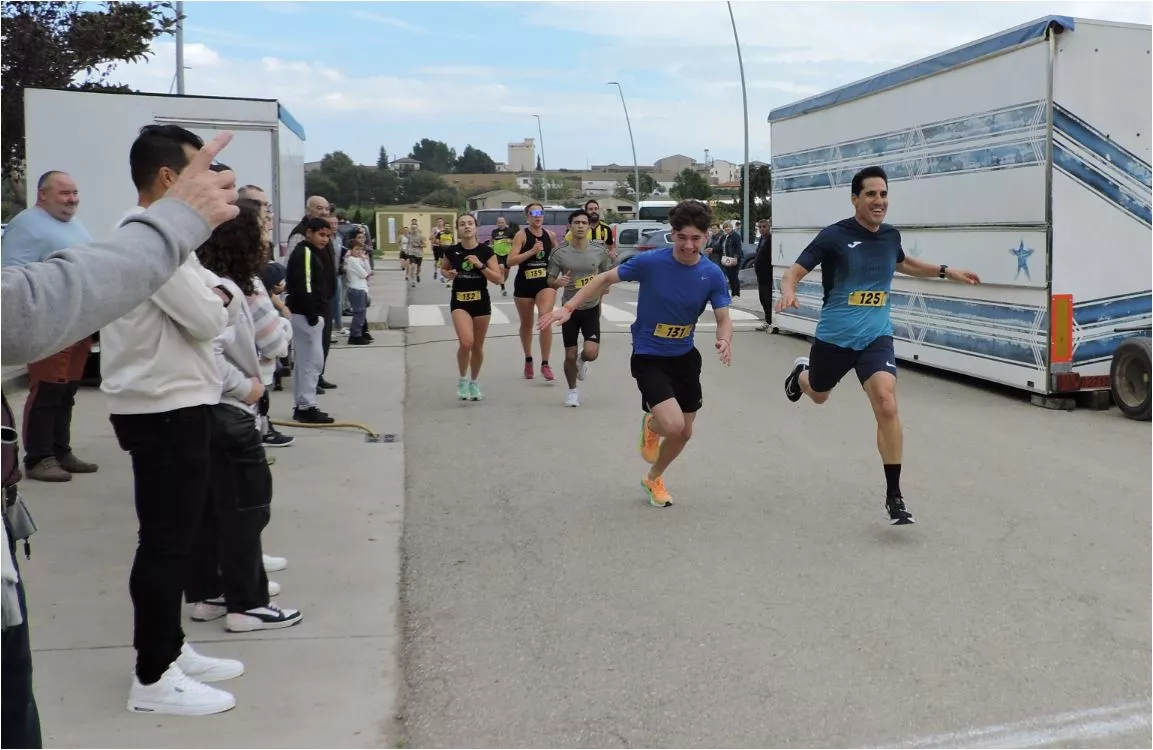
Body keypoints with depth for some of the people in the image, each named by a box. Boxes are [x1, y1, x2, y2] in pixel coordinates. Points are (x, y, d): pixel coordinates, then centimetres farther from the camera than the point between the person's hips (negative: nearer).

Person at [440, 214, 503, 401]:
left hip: (481, 302, 1)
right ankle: (462, 380, 3)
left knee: (477, 346, 11)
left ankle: (474, 382, 33)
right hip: (459, 302, -1)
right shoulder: (451, 251, -3)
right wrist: (448, 274, -6)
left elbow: (498, 279, -8)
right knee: (466, 342, -21)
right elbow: (443, 269, 17)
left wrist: (480, 265, -19)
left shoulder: (486, 251, -6)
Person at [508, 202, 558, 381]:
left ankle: (545, 364, -12)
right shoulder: (522, 235, -9)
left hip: (546, 283, 1)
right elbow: (510, 261, -19)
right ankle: (528, 361, 35)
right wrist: (532, 251, -25)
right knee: (526, 325, 14)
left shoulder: (549, 234, 3)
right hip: (524, 284, -1)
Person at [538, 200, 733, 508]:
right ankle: (651, 424, 16)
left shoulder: (712, 274, -13)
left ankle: (653, 479, 44)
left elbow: (723, 319, -6)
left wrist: (724, 340, -30)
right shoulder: (649, 262, -21)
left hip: (685, 356, 4)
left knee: (684, 433, 14)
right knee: (672, 425, -23)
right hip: (648, 356, -4)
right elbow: (606, 278, -7)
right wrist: (568, 308, -13)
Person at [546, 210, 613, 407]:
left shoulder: (600, 250, -5)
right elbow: (550, 281, -1)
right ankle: (572, 391, 28)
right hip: (569, 309, 0)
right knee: (570, 356, 3)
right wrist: (557, 282, -24)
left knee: (591, 353, -14)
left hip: (591, 308, 0)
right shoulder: (560, 253, -8)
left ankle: (582, 361, 24)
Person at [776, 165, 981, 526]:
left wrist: (947, 272, 23)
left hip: (875, 337, 2)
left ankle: (893, 496, -9)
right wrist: (788, 292, -36)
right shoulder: (834, 235, -14)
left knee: (887, 405, -18)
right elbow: (794, 271, -13)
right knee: (818, 395, 22)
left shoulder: (891, 235, 2)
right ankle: (802, 372, 63)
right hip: (834, 336, -2)